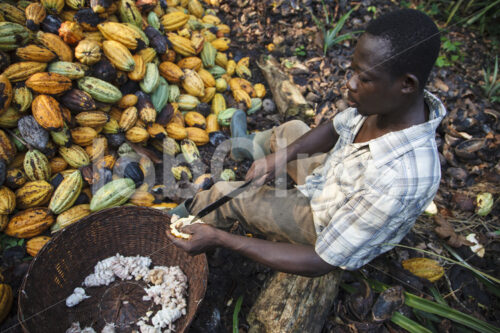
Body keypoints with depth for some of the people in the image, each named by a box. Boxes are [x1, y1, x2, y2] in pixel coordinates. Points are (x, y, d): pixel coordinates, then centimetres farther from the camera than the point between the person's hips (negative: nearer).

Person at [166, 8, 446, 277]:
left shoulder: (400, 182, -44)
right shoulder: (385, 101, -23)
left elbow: (320, 264, -35)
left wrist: (220, 238, -36)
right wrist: (283, 155, -20)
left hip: (325, 226, -6)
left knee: (224, 194, -1)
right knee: (291, 130, 19)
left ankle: (190, 216, 36)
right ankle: (253, 147, 56)